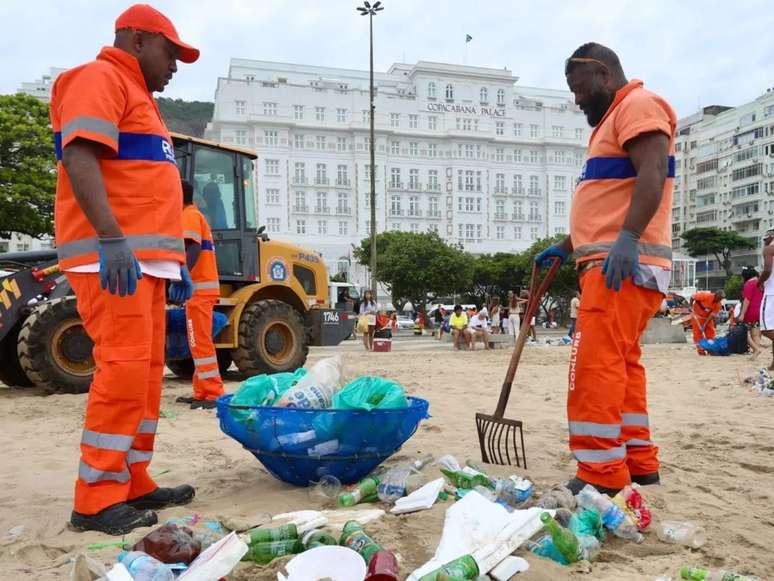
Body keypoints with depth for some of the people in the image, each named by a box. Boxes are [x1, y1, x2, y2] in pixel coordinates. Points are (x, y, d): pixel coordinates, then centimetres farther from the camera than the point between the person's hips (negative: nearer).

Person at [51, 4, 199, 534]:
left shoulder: (138, 97, 28)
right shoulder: (99, 79, -1)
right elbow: (79, 156, -17)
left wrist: (175, 260, 23)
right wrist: (111, 238, -28)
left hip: (145, 257, 10)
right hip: (112, 255, -10)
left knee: (147, 370, 8)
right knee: (124, 367, -14)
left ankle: (133, 483, 15)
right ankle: (97, 499, -6)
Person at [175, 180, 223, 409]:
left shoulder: (189, 216, -6)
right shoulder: (194, 216, 25)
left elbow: (193, 250, -21)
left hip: (199, 289, -11)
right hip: (201, 288, 11)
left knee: (200, 343, -11)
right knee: (199, 343, 12)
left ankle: (213, 395, -10)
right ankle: (202, 393, 15)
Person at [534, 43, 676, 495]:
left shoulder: (639, 104, -3)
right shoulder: (615, 118, 29)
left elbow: (653, 173, -19)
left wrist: (627, 239, -29)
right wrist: (564, 248, 26)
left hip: (626, 262, -11)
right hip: (611, 263, 11)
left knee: (596, 364, -15)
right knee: (620, 364, 11)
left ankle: (601, 477, -11)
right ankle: (639, 464, 17)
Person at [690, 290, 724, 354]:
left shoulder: (719, 304, -18)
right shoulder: (705, 295, -32)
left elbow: (712, 315, -21)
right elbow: (692, 297, -20)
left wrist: (705, 325, -26)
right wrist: (691, 307, -18)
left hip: (708, 317, 4)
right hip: (698, 315, -4)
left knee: (711, 331, -2)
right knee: (698, 332, -6)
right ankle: (700, 349, -2)